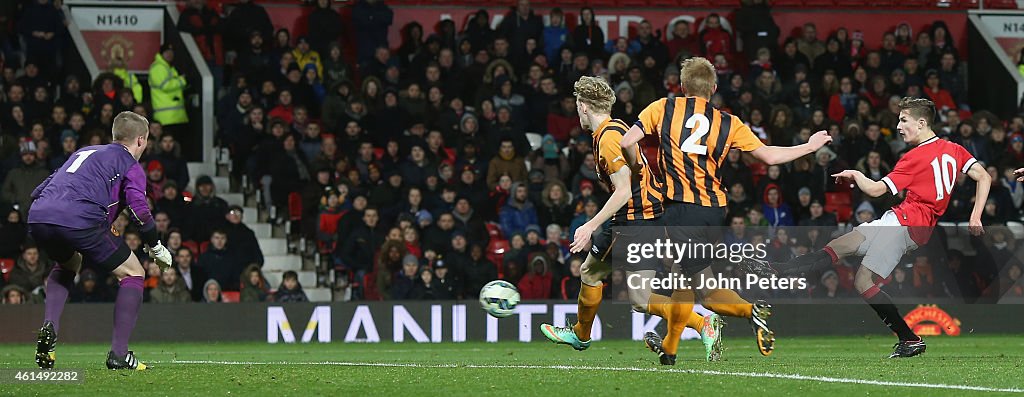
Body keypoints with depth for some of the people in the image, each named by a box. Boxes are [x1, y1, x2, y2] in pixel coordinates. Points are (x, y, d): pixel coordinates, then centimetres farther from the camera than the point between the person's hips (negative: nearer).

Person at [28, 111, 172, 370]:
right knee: (133, 273, 12)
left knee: (67, 265, 38)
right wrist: (156, 247, 12)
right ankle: (118, 353, 1)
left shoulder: (84, 152, 34)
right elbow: (138, 210, -2)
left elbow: (39, 191, 33)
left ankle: (49, 327, 14)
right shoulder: (130, 164, 15)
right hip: (79, 220, -6)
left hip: (37, 218, 6)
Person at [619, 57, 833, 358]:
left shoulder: (662, 109, 3)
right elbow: (769, 155, 5)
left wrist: (635, 167, 15)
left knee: (709, 293, -7)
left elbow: (627, 142, -5)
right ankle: (669, 345, 33)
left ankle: (752, 311, -34)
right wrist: (810, 146, 19)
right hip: (714, 209, 4)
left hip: (681, 207, -4)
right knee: (684, 276, 24)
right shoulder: (727, 123, 7)